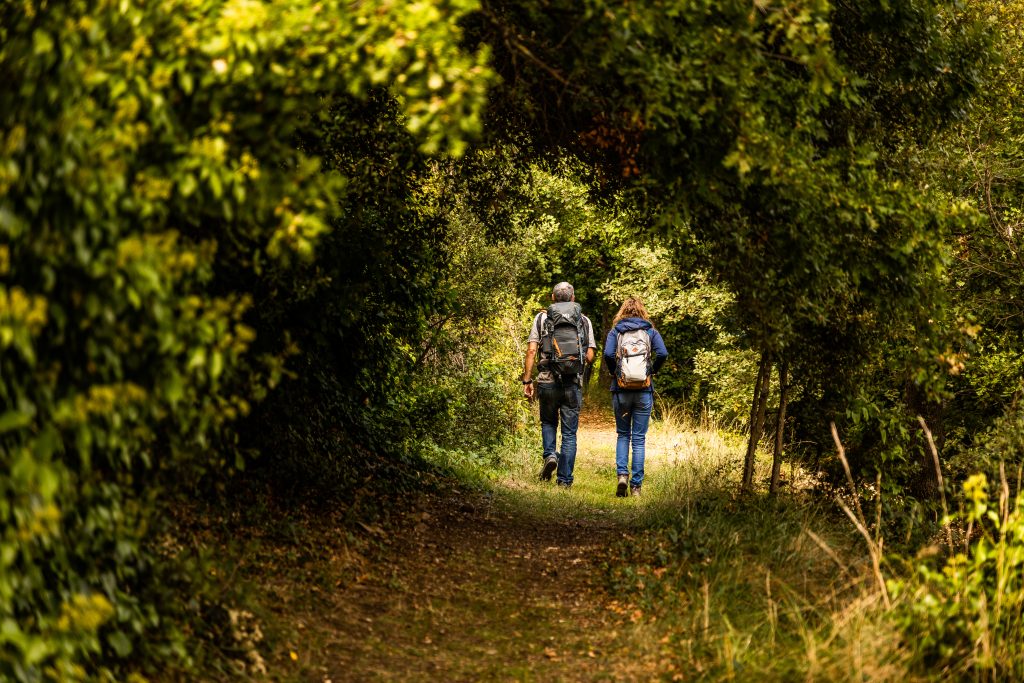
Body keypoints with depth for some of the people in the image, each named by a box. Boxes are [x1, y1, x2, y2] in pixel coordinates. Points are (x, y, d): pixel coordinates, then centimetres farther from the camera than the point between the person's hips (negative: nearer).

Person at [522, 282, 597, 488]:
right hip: (574, 383, 0)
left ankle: (550, 455, -1)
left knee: (548, 422, 23)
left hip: (547, 380, 0)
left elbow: (532, 350, -3)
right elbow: (590, 355, 3)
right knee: (569, 433, 7)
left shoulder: (542, 318, 5)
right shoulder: (584, 320, 8)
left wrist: (527, 380, -1)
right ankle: (564, 480, 5)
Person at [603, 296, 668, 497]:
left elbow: (608, 354, -13)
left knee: (622, 435, 15)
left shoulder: (615, 331, 4)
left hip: (621, 390, 0)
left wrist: (614, 373, 4)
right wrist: (652, 370, 6)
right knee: (639, 439, 5)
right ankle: (636, 485, 2)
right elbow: (663, 353, -10)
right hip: (644, 391, 0)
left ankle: (621, 474, -4)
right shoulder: (650, 331, 6)